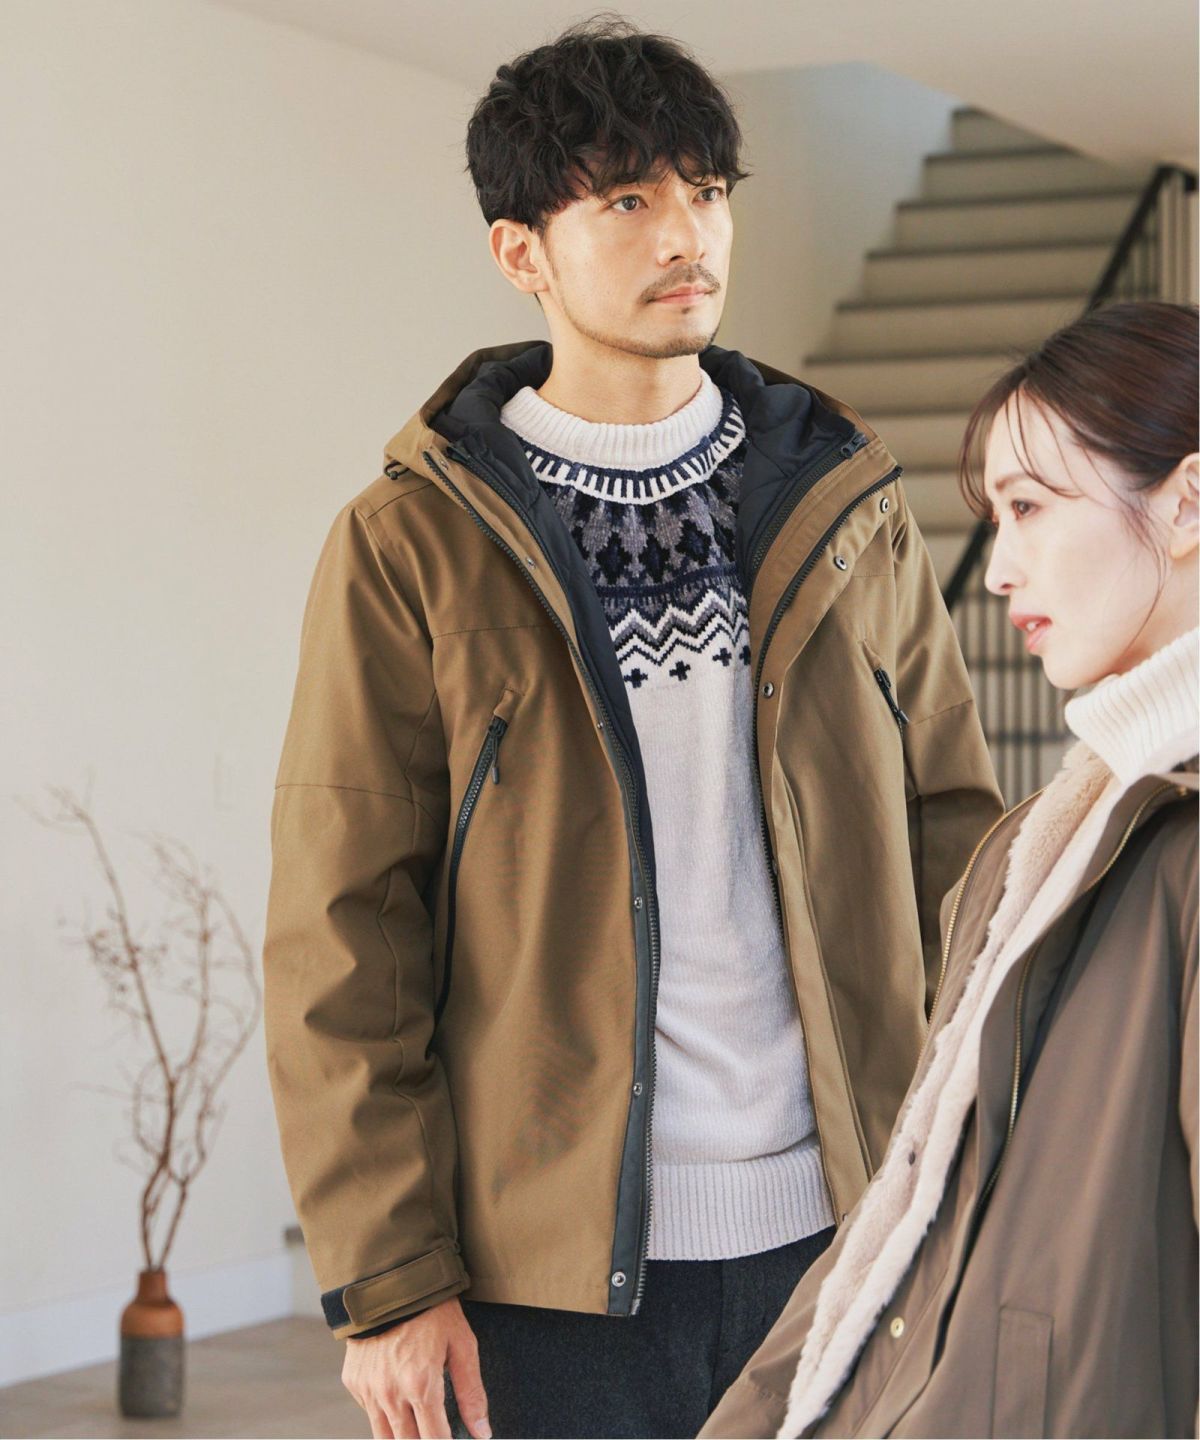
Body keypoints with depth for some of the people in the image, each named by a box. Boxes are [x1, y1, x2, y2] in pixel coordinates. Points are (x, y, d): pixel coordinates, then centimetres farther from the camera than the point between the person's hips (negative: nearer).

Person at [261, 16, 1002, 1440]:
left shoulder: (847, 510, 8)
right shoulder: (410, 546, -2)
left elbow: (955, 843, 10)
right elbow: (341, 935, -4)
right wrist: (386, 1276, -8)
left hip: (834, 1225, 3)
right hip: (557, 1268, -3)